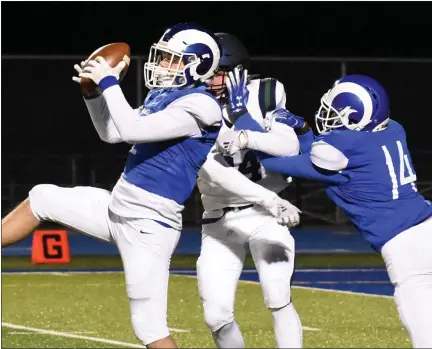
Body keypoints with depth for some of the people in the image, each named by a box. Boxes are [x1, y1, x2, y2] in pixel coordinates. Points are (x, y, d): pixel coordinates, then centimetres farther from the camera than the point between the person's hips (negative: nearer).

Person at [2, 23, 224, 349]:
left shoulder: (198, 106, -18)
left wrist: (109, 82, -18)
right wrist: (93, 91, 8)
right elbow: (112, 134, 21)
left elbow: (133, 130, -26)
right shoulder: (163, 96, 11)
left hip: (148, 225, -9)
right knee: (42, 198, 15)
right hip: (118, 209, 9)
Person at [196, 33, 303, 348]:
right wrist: (272, 201, -33)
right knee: (217, 316, -6)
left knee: (279, 301, -15)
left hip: (265, 215, 0)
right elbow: (217, 173, -23)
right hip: (220, 220, 0)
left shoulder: (265, 94, -6)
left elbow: (290, 148, -15)